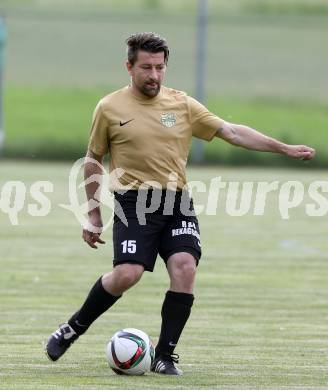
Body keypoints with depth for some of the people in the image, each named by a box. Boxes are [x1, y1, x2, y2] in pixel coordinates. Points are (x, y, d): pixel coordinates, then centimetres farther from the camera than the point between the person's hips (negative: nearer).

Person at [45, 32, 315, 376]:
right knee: (127, 274, -21)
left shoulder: (182, 104, 8)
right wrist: (94, 215, 10)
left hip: (176, 200, 3)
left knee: (185, 268, -18)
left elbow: (231, 131, 8)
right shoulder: (109, 108, 2)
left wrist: (284, 148, 2)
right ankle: (72, 330, 2)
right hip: (134, 202, -3)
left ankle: (164, 355, -6)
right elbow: (93, 160, 11)